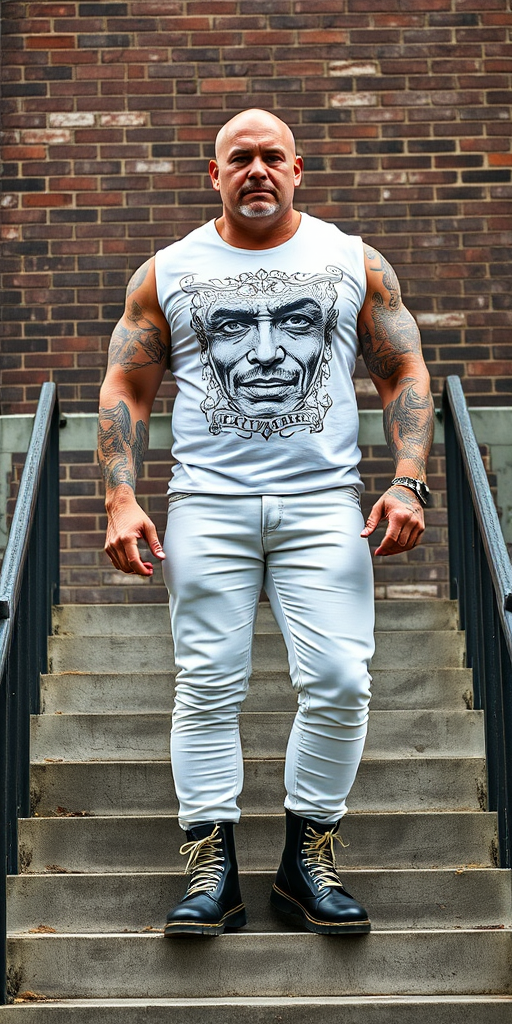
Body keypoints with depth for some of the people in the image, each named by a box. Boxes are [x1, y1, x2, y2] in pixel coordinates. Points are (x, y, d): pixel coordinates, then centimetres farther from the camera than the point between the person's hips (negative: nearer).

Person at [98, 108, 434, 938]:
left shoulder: (355, 263, 10)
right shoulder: (167, 273, 10)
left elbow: (404, 374, 10)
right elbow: (125, 388, 10)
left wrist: (408, 483, -3)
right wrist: (122, 499, -2)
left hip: (324, 502, 0)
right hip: (207, 503, 0)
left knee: (339, 682, -8)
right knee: (208, 685, -3)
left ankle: (308, 857, 8)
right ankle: (212, 868, 5)